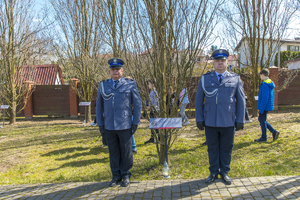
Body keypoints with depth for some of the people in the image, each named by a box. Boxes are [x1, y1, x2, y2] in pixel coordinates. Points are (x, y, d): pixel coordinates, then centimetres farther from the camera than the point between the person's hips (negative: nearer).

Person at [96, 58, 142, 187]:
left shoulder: (130, 85, 1)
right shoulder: (103, 86, 8)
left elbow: (137, 104, 2)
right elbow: (99, 106, 13)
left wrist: (136, 123, -3)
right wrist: (100, 124, 8)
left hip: (125, 126, -2)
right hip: (109, 127, 3)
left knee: (126, 152, 7)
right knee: (113, 152, 10)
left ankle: (126, 176, 23)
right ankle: (116, 176, 25)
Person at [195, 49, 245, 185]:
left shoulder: (235, 79, 4)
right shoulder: (205, 79, 5)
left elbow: (241, 101, 6)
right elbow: (198, 100, 7)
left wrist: (240, 120, 1)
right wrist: (199, 119, 2)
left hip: (228, 123, 0)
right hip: (210, 123, 1)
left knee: (226, 148, 10)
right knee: (212, 148, 10)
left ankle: (225, 172, 27)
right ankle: (214, 172, 26)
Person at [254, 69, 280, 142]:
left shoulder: (265, 84, -20)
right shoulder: (271, 83, 11)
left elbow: (264, 98, -23)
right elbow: (272, 96, 18)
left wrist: (261, 108, -19)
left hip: (264, 106, -9)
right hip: (269, 105, 9)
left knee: (262, 120, 2)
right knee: (261, 119, 18)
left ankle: (263, 138, 13)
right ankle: (274, 132, 16)